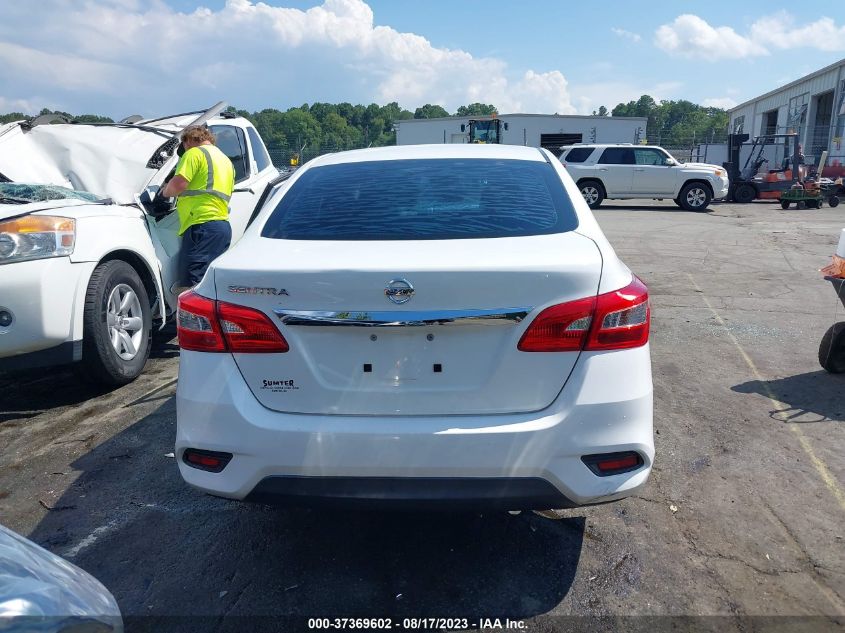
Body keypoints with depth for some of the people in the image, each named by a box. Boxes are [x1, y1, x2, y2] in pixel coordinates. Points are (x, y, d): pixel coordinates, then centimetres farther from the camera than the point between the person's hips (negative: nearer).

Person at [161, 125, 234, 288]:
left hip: (202, 225, -9)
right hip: (223, 224, 9)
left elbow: (178, 183, -13)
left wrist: (166, 191, 8)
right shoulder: (226, 160, 28)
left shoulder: (195, 152, 0)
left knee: (196, 283, -14)